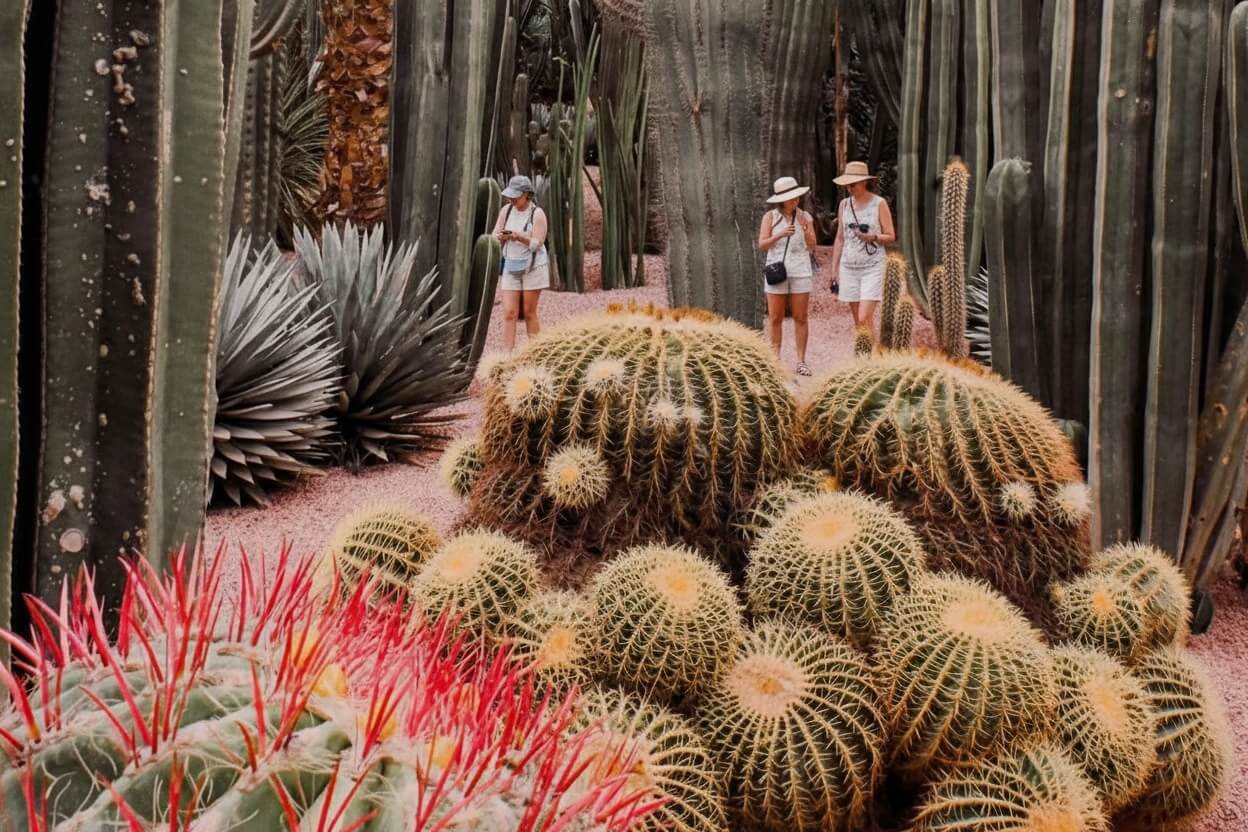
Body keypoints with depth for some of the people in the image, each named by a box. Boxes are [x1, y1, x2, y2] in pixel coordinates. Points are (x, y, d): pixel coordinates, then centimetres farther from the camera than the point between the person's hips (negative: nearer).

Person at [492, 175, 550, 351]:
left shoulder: (537, 214, -12)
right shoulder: (506, 210, 1)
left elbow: (537, 244, -17)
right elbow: (495, 236, 2)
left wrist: (521, 237, -33)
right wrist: (501, 236, -20)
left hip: (533, 266, -4)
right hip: (511, 266, 4)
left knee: (529, 313, 3)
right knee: (509, 313, -4)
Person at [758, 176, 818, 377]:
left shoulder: (805, 217, 5)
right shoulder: (770, 217, 1)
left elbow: (812, 247, 5)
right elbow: (762, 245, -1)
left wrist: (806, 230, -12)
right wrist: (780, 235, -15)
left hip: (800, 271, 1)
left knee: (801, 318, 1)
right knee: (775, 318, 2)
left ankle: (801, 361, 5)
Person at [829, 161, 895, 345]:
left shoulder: (879, 203, -4)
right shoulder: (844, 204, 8)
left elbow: (891, 237, -2)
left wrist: (872, 237, -22)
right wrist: (834, 268, 10)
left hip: (872, 268, -5)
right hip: (849, 268, 5)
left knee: (864, 319, -15)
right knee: (858, 322, 7)